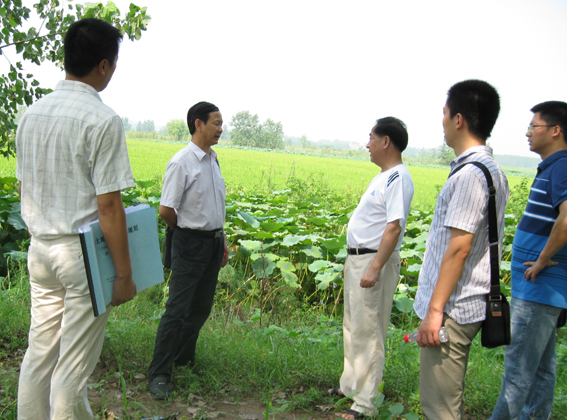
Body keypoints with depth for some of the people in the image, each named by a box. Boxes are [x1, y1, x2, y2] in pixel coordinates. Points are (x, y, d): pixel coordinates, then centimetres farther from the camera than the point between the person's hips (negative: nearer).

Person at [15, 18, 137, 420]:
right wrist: (124, 273, -12)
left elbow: (24, 189, 14)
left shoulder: (32, 114, 8)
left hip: (40, 248, 7)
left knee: (39, 353, 16)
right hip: (85, 254, -7)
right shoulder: (102, 120, -15)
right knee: (73, 366, 4)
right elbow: (108, 206, -17)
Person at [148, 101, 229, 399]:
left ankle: (184, 358, 35)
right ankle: (159, 374, 7)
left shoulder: (213, 159, 10)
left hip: (213, 243, 8)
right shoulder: (182, 163, -16)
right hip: (190, 243, -8)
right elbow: (165, 211, -16)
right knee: (177, 310, -4)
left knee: (201, 307, 16)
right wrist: (188, 230, -2)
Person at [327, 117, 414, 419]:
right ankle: (350, 384, 34)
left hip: (374, 261, -10)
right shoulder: (384, 176, 14)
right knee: (353, 327, 19)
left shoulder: (398, 178, -17)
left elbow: (394, 227, -25)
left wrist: (374, 268, -28)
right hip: (357, 258, 10)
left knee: (367, 332, -2)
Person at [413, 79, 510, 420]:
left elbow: (458, 247, -23)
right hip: (468, 305, 10)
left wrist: (435, 310, -19)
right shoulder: (493, 170, 13)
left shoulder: (470, 174, -19)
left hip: (452, 310, -10)